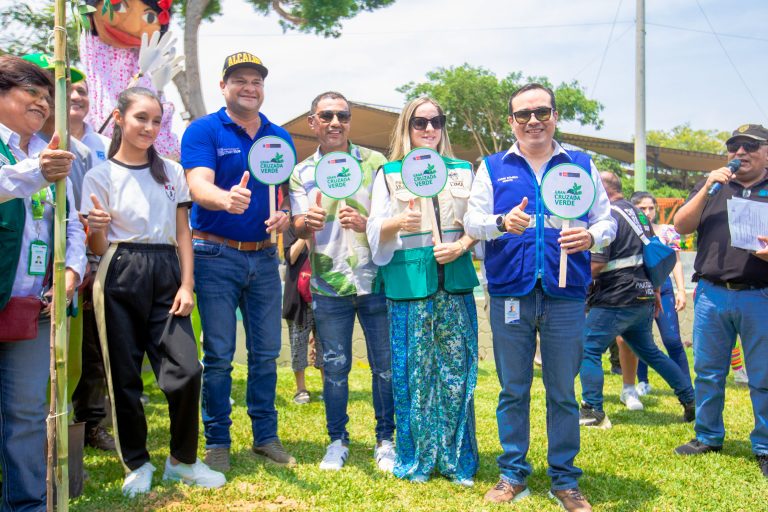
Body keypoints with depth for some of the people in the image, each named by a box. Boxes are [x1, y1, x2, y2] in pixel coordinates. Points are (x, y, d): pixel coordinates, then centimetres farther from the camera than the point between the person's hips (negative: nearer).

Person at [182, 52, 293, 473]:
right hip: (216, 253, -4)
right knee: (218, 355, 0)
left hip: (263, 255, 4)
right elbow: (199, 185, -18)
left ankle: (266, 436, 21)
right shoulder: (204, 130, -4)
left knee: (266, 352, 8)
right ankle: (217, 442, 12)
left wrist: (286, 214, -10)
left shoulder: (280, 137, 11)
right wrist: (227, 200, -40)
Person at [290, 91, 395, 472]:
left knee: (386, 365, 3)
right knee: (334, 366, 7)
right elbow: (299, 226, -2)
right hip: (328, 284, 1)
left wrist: (367, 223, -21)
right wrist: (309, 222, -27)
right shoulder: (301, 173, 7)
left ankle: (385, 440, 18)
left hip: (375, 280, -1)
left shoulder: (375, 163, 3)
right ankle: (337, 440, 21)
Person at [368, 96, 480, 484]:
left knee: (456, 370, 2)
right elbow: (375, 230, 2)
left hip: (455, 282, 2)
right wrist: (398, 223, -19)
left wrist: (459, 247, -8)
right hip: (408, 283, -2)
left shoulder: (462, 171, 13)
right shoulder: (389, 174, 8)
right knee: (412, 371, 0)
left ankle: (457, 459, 13)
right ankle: (414, 458, 13)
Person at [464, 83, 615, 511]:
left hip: (565, 295, 0)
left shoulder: (582, 165, 10)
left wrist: (591, 236, -15)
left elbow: (607, 221, 8)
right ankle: (513, 473, 21)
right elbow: (471, 221, 2)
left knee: (563, 391, 6)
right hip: (510, 294, 0)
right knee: (513, 390, 8)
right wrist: (502, 223, -19)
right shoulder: (493, 167, 9)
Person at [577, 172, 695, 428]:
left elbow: (596, 264, -20)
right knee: (649, 351, 21)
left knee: (588, 349, -3)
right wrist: (655, 291, 26)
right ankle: (691, 401, 24)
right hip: (643, 298, 9)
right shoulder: (639, 214, 15)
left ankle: (592, 412, -5)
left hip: (616, 299, -9)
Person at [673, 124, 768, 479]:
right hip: (712, 294, 3)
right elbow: (681, 226, 4)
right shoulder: (712, 187, 16)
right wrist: (708, 188, -6)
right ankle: (708, 437, 23)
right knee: (708, 372, 9)